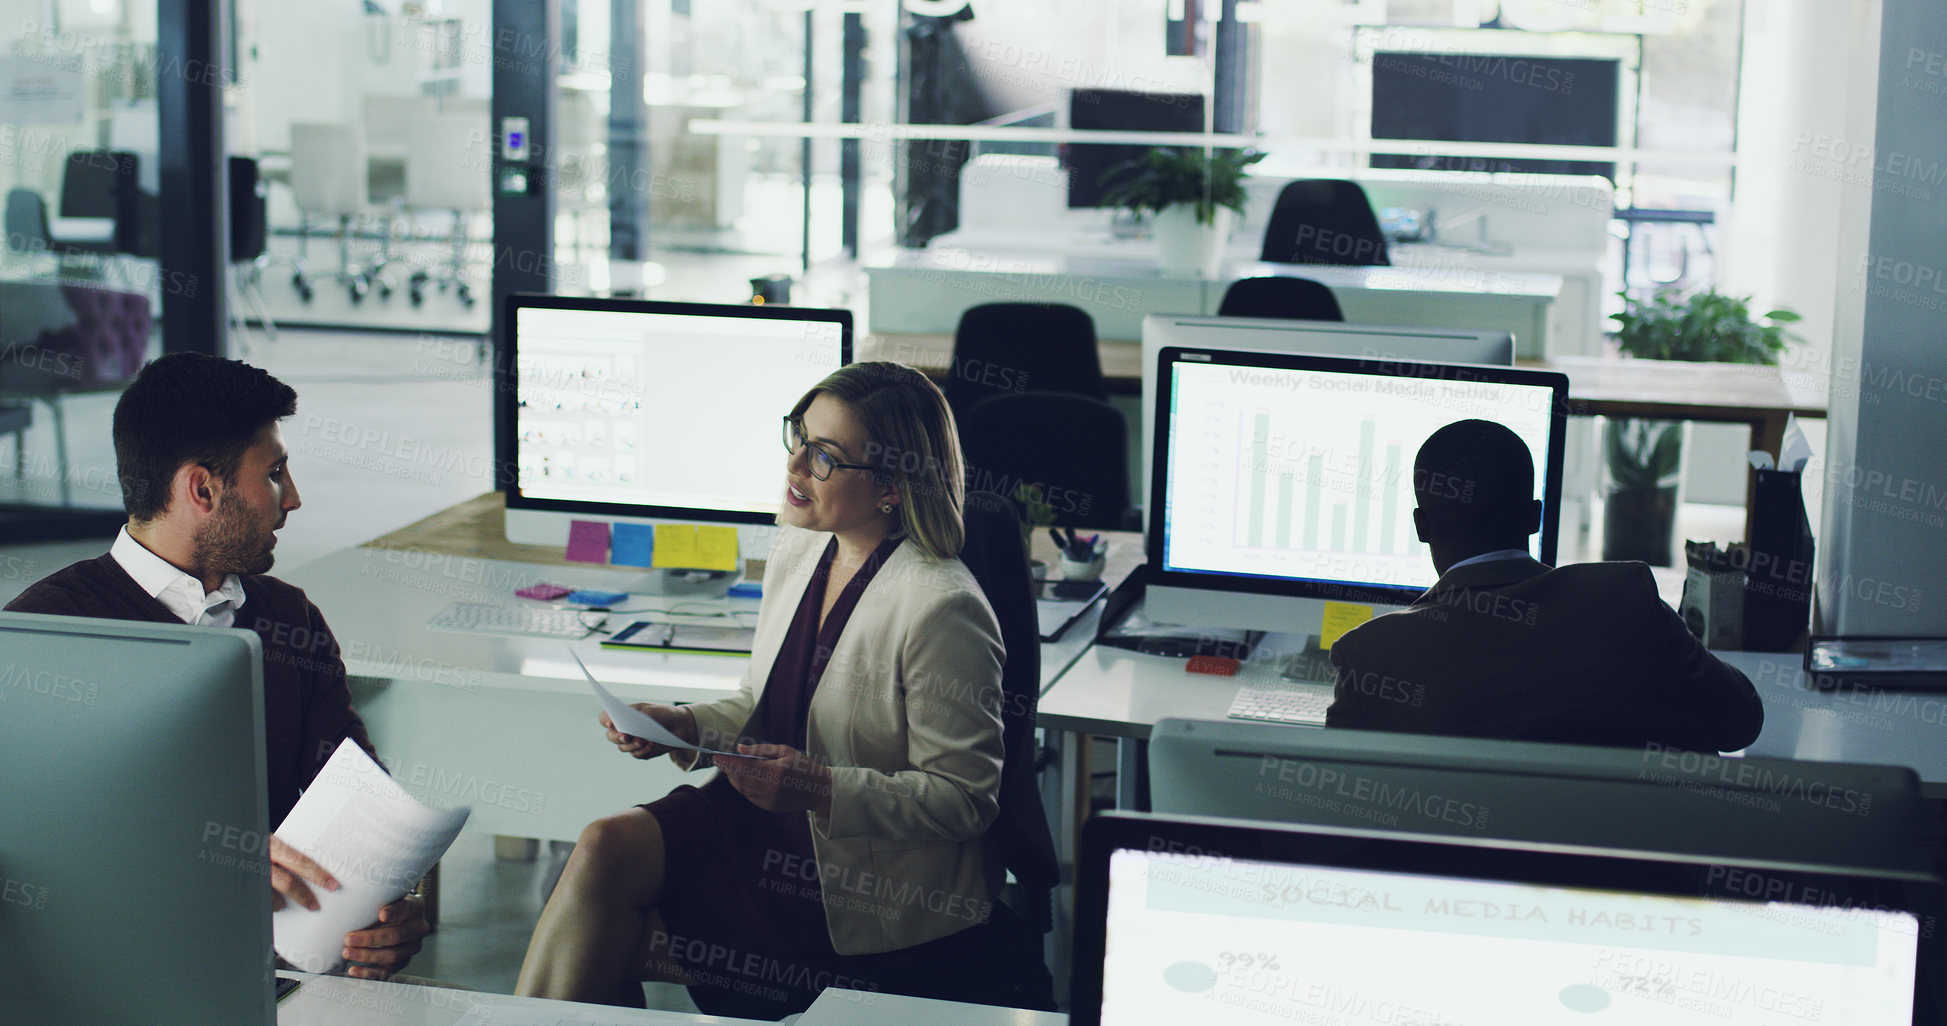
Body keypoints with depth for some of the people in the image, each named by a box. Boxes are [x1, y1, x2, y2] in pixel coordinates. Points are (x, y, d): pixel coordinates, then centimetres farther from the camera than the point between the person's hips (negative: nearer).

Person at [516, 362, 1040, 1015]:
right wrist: (682, 726, -2)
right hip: (766, 814, 8)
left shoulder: (942, 610, -20)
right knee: (607, 846, -16)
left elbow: (962, 799, -17)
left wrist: (818, 789, -27)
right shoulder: (796, 551, 5)